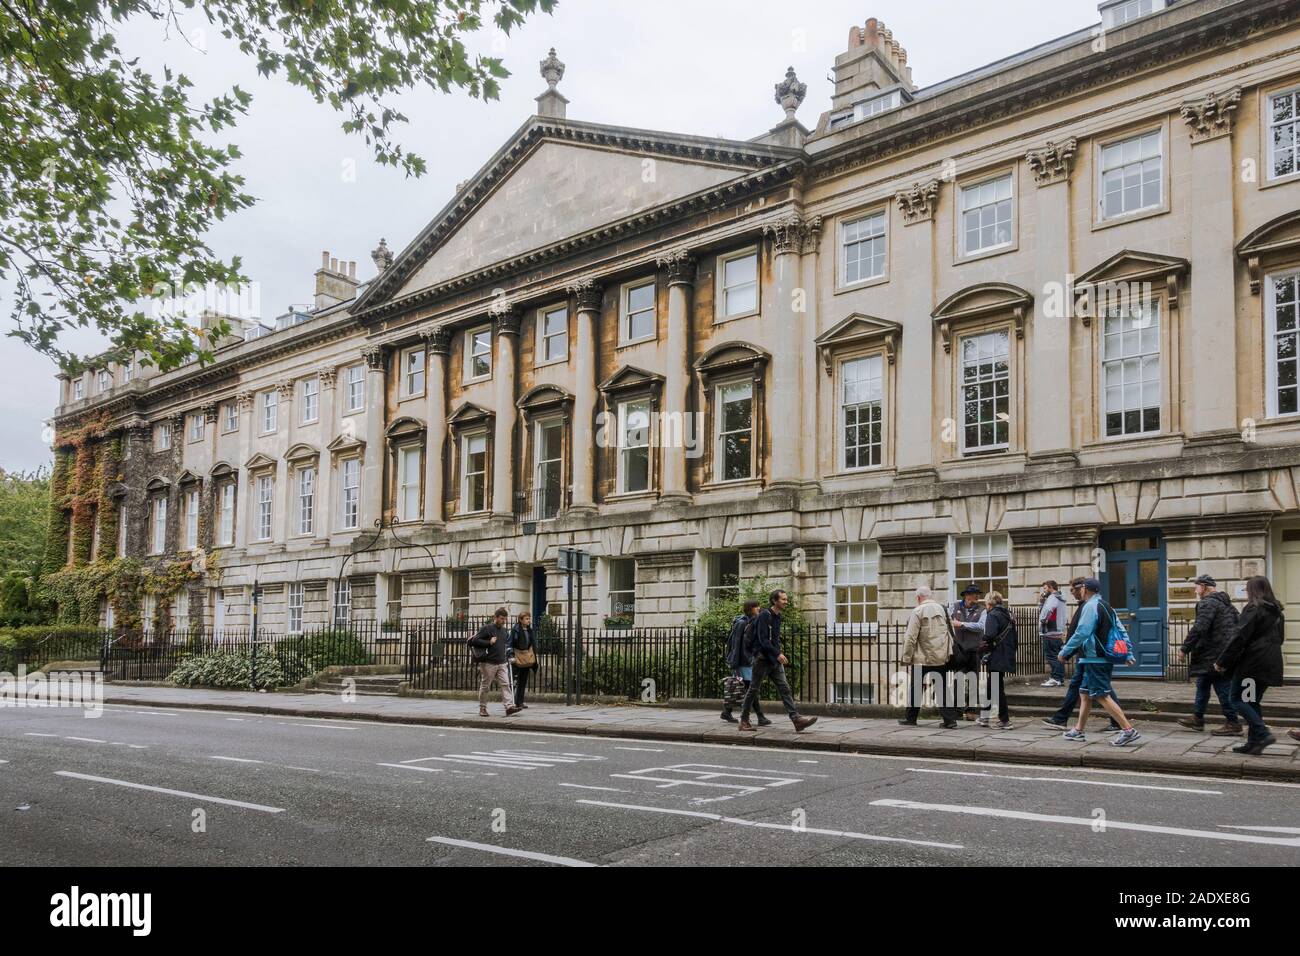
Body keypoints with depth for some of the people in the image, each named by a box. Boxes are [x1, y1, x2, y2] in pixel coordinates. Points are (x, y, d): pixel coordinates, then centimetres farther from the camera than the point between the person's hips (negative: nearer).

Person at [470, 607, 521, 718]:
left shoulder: (505, 631, 15)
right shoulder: (486, 628, -7)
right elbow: (475, 640, -12)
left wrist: (507, 649, 14)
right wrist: (489, 642, -17)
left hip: (502, 663, 6)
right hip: (488, 663, -6)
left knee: (505, 684, -6)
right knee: (485, 686, 4)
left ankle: (509, 706, -12)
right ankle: (482, 708, 14)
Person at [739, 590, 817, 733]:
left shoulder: (777, 617, 13)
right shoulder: (764, 615, -13)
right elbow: (763, 639, -20)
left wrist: (778, 655, 14)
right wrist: (778, 654, -25)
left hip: (775, 660, 8)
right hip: (762, 658, -8)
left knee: (784, 688, -3)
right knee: (754, 690, 2)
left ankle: (797, 719, -11)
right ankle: (744, 721, 12)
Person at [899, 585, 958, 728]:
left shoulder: (917, 611, -9)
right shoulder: (942, 609, 5)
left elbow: (911, 637, -12)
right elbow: (950, 632, 10)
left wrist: (906, 657, -6)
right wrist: (949, 652, 18)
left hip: (922, 658, -4)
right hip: (941, 657, 4)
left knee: (915, 688, 9)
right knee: (942, 688, 7)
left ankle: (910, 718, 17)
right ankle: (950, 719, 2)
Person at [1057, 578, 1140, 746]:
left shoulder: (1090, 607, -13)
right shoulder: (1106, 607, 16)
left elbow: (1081, 633, -20)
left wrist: (1064, 651, -13)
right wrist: (1128, 655, 17)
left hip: (1094, 659, -10)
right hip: (1106, 658, 10)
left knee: (1102, 696, -10)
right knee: (1085, 693, 16)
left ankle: (1128, 730, -14)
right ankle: (1078, 731, 23)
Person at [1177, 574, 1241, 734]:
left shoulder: (1208, 603, -16)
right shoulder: (1225, 602, 16)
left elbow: (1199, 629, -24)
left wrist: (1185, 649, -20)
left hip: (1215, 655, -10)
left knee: (1223, 689, -4)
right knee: (1202, 685, 18)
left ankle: (1233, 724, 0)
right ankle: (1197, 718, 25)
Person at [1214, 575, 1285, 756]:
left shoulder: (1253, 609, -12)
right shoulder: (1276, 611, 14)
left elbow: (1239, 638, -16)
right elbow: (1279, 637, 23)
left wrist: (1222, 662, -13)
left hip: (1252, 663, -8)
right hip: (1271, 664, 8)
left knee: (1238, 699, -1)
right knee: (1254, 701, 13)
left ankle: (1262, 734, -12)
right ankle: (1254, 743, 12)